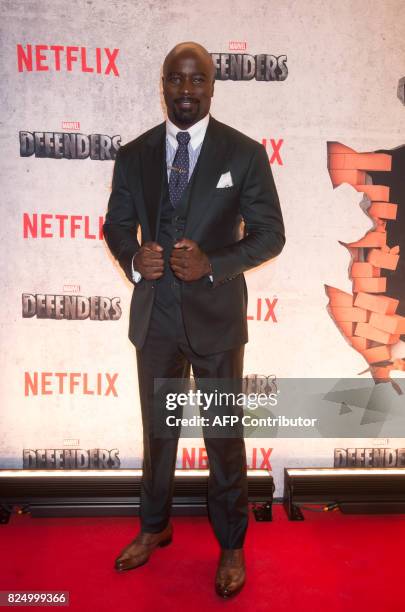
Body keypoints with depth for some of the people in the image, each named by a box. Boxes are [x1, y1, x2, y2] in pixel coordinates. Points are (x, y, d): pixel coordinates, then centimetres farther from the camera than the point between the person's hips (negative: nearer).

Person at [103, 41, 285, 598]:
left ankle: (232, 546, 34)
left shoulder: (245, 153, -5)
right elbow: (116, 224, 10)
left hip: (216, 317, -2)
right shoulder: (133, 155, 4)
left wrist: (213, 263, -21)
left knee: (224, 434, 11)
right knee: (157, 430, 18)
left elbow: (270, 233, -5)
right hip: (154, 316, 3)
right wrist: (132, 258, -13)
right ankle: (155, 528, 43)